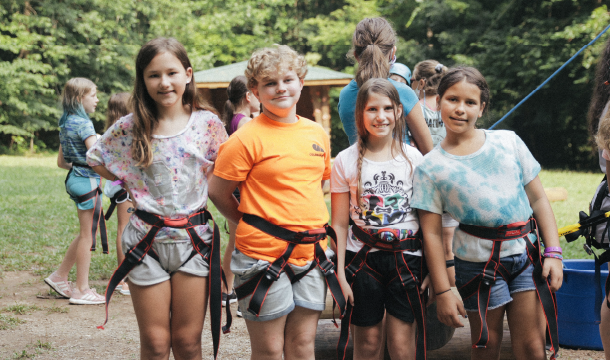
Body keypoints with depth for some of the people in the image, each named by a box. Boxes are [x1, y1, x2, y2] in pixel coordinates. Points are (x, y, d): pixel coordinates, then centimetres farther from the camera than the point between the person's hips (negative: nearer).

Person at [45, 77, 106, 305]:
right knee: (87, 236, -2)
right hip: (87, 181, -9)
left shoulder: (66, 123, 14)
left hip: (76, 178, 9)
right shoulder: (83, 123, -14)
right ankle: (81, 291, 5)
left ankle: (60, 277, 25)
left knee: (86, 234, 19)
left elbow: (61, 162, 18)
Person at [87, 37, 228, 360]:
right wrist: (132, 182, 4)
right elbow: (95, 161, 11)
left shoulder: (208, 124, -2)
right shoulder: (130, 127, -3)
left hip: (194, 239, 0)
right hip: (146, 240, 0)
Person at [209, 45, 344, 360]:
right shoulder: (247, 139, -9)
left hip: (311, 253, 5)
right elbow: (217, 192, -5)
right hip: (263, 254, -5)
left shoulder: (317, 133, 9)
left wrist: (309, 224, 14)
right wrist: (253, 224, 2)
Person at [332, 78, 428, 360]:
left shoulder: (413, 157, 3)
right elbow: (340, 224, 1)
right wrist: (340, 273, -3)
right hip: (363, 258, 0)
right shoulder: (346, 161, -1)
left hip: (407, 256, 0)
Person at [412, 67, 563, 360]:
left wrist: (553, 252, -2)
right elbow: (432, 233, -2)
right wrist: (442, 292, -5)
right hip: (478, 265, -2)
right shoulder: (430, 167, -1)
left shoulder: (508, 142, 5)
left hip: (527, 256, 2)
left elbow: (538, 199, 8)